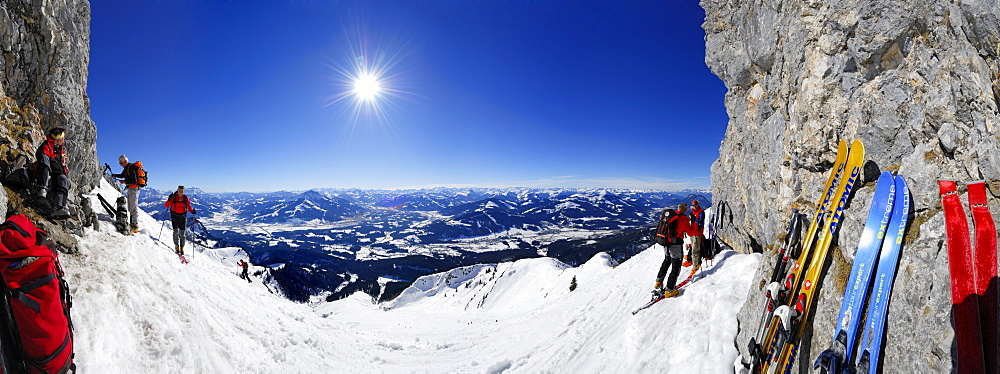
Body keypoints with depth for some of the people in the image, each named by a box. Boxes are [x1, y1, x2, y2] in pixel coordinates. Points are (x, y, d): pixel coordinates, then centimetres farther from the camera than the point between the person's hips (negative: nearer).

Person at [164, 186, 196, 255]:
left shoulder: (185, 198, 2)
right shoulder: (173, 197, -2)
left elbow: (189, 206, 5)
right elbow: (166, 205, -3)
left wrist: (192, 211, -15)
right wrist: (169, 200, -22)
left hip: (183, 217, 1)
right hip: (174, 216, -1)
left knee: (182, 233, 2)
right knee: (176, 231, -9)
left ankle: (182, 248, 10)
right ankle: (176, 246, 8)